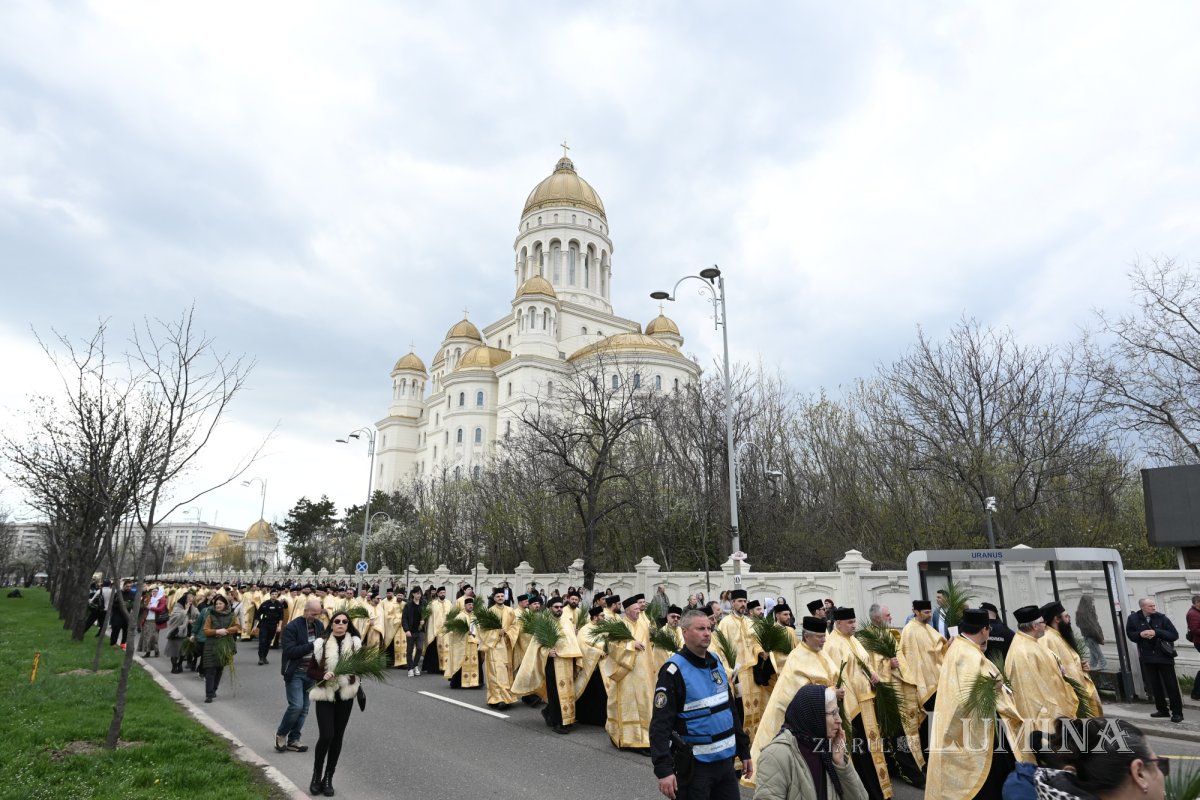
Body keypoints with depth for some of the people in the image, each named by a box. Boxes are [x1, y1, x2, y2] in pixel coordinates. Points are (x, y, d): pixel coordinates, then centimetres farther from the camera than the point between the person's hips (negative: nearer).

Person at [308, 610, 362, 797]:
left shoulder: (355, 643, -2)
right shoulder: (321, 644, -7)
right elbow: (311, 671, -3)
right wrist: (323, 675, -20)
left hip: (345, 695, 2)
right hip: (325, 695, -2)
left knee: (337, 737, 7)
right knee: (326, 736, -11)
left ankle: (328, 778, 22)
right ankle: (317, 774, 13)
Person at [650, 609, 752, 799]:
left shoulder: (716, 662, 7)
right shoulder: (674, 670, -16)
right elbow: (660, 724, -20)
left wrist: (744, 751, 16)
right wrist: (663, 769, -27)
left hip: (726, 759, 7)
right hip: (694, 764, -7)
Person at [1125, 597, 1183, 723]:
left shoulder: (1161, 618, -8)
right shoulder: (1133, 618, -3)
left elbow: (1174, 635, -11)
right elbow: (1130, 634, 8)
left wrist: (1156, 632, -22)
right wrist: (1140, 634, -13)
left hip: (1164, 656, -2)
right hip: (1147, 657, 2)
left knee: (1171, 685, 1)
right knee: (1154, 685, 9)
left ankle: (1177, 712, 8)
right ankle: (1162, 710, 22)